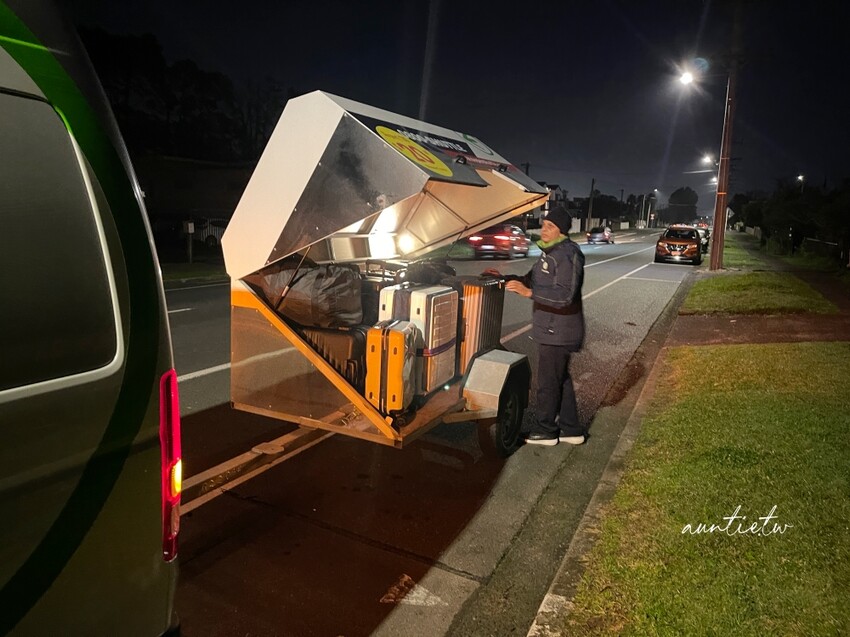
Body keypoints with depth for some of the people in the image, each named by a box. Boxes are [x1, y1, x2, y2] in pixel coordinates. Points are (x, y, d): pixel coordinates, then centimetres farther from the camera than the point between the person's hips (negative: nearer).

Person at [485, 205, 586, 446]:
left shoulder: (568, 255, -19)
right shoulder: (550, 252, 12)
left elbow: (565, 295, -26)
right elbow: (533, 279, 21)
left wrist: (528, 292, -30)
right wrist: (504, 278, 11)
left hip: (558, 329, -10)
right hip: (551, 327, 10)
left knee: (548, 381, 2)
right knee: (560, 379, 17)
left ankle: (546, 431, 17)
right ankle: (571, 429, 28)